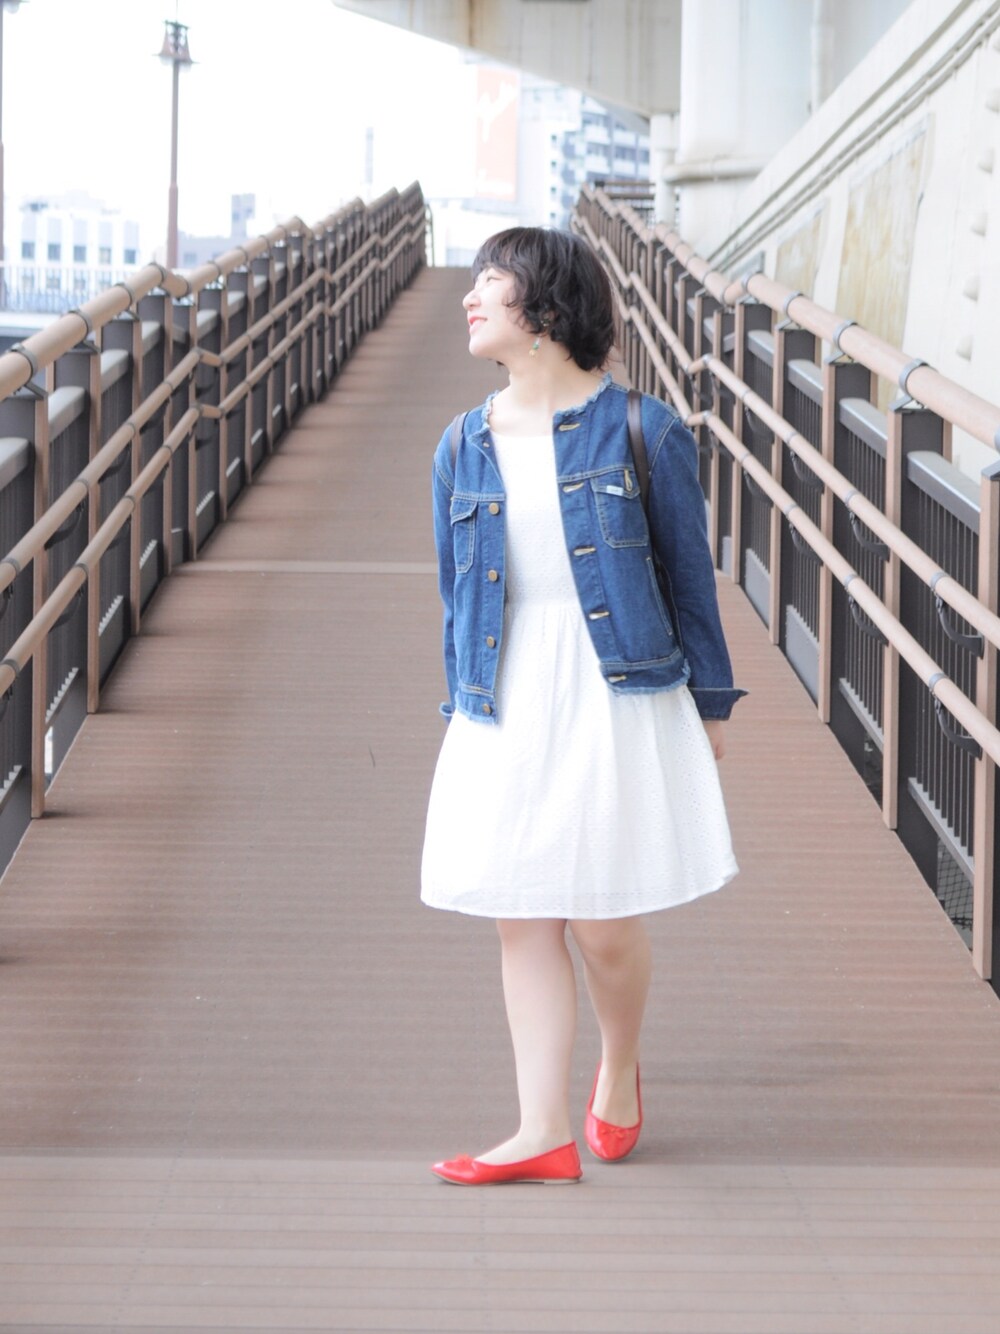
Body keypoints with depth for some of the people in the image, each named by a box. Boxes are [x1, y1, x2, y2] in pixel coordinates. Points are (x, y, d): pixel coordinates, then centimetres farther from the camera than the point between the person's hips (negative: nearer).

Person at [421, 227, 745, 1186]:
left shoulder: (641, 432, -6)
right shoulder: (464, 449, 6)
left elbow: (688, 575, 1)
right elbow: (457, 596, 14)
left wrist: (709, 706, 4)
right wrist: (459, 714, 15)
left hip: (616, 703, -4)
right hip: (505, 712, 4)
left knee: (603, 925, 0)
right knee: (521, 923, 4)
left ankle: (620, 1074, 30)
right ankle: (545, 1135, 11)